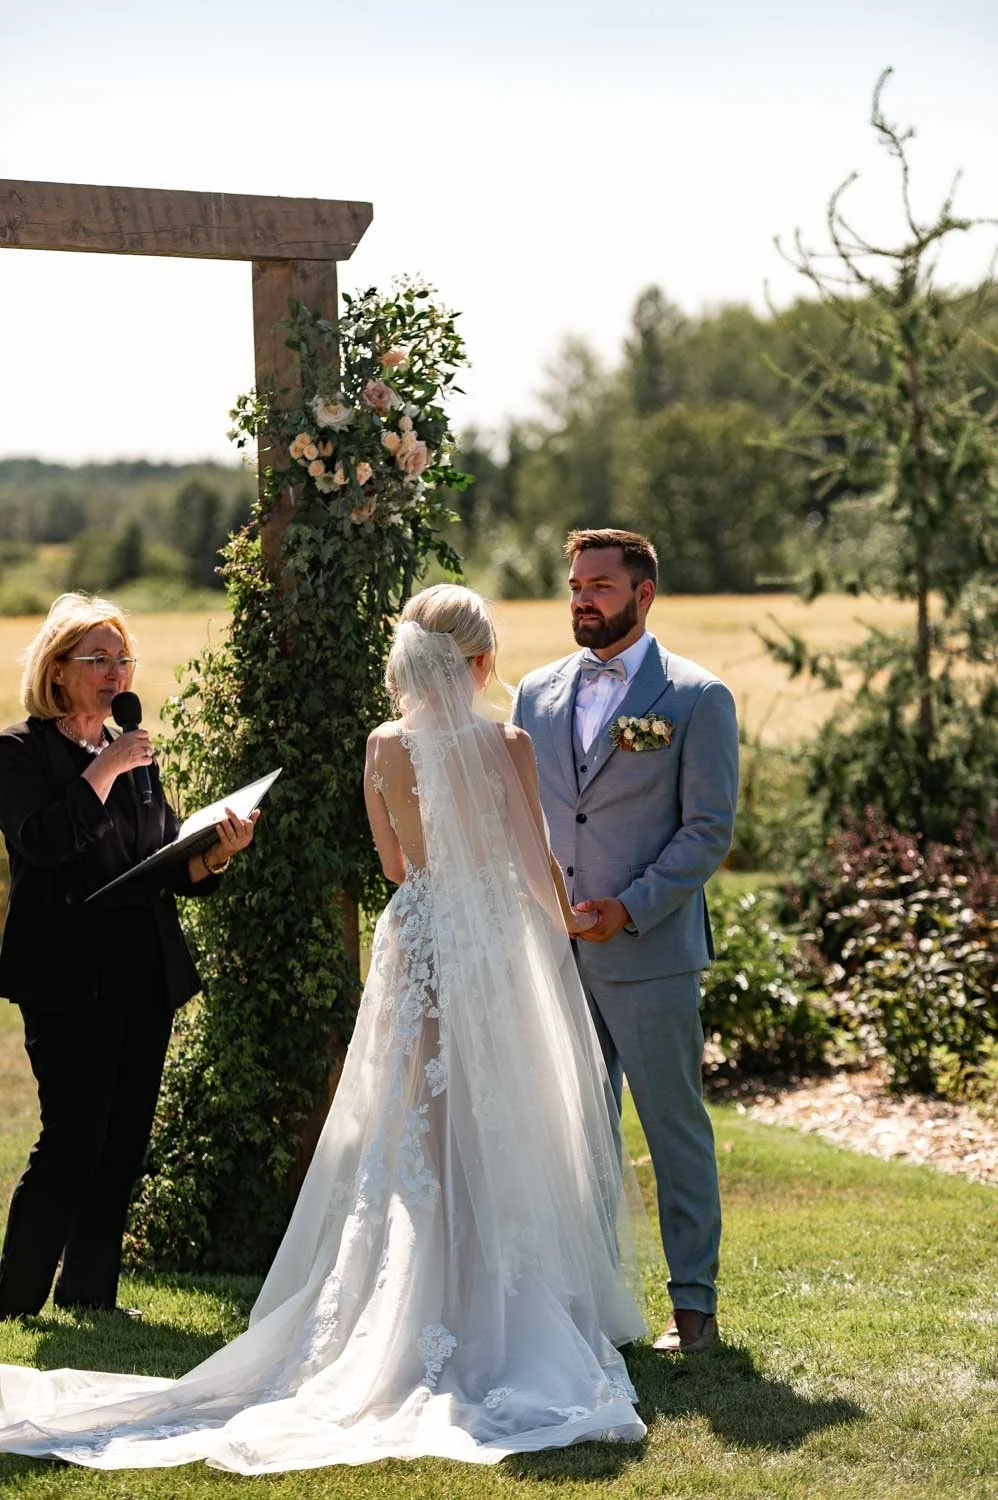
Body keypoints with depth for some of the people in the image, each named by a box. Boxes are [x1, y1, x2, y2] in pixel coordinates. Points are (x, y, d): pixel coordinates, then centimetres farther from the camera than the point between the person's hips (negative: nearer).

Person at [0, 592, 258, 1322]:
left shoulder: (135, 753, 16)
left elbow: (176, 867, 13)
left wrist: (216, 855, -7)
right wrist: (105, 769, -18)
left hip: (146, 979, 7)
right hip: (70, 980, -7)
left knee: (124, 1145, 9)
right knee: (72, 1142, -7)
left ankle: (90, 1297, 18)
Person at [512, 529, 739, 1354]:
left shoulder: (698, 697, -3)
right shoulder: (538, 693, 12)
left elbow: (710, 829, -7)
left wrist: (631, 907, -15)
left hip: (650, 949, -4)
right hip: (552, 950, 5)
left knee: (676, 1129, 2)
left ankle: (693, 1301, 12)